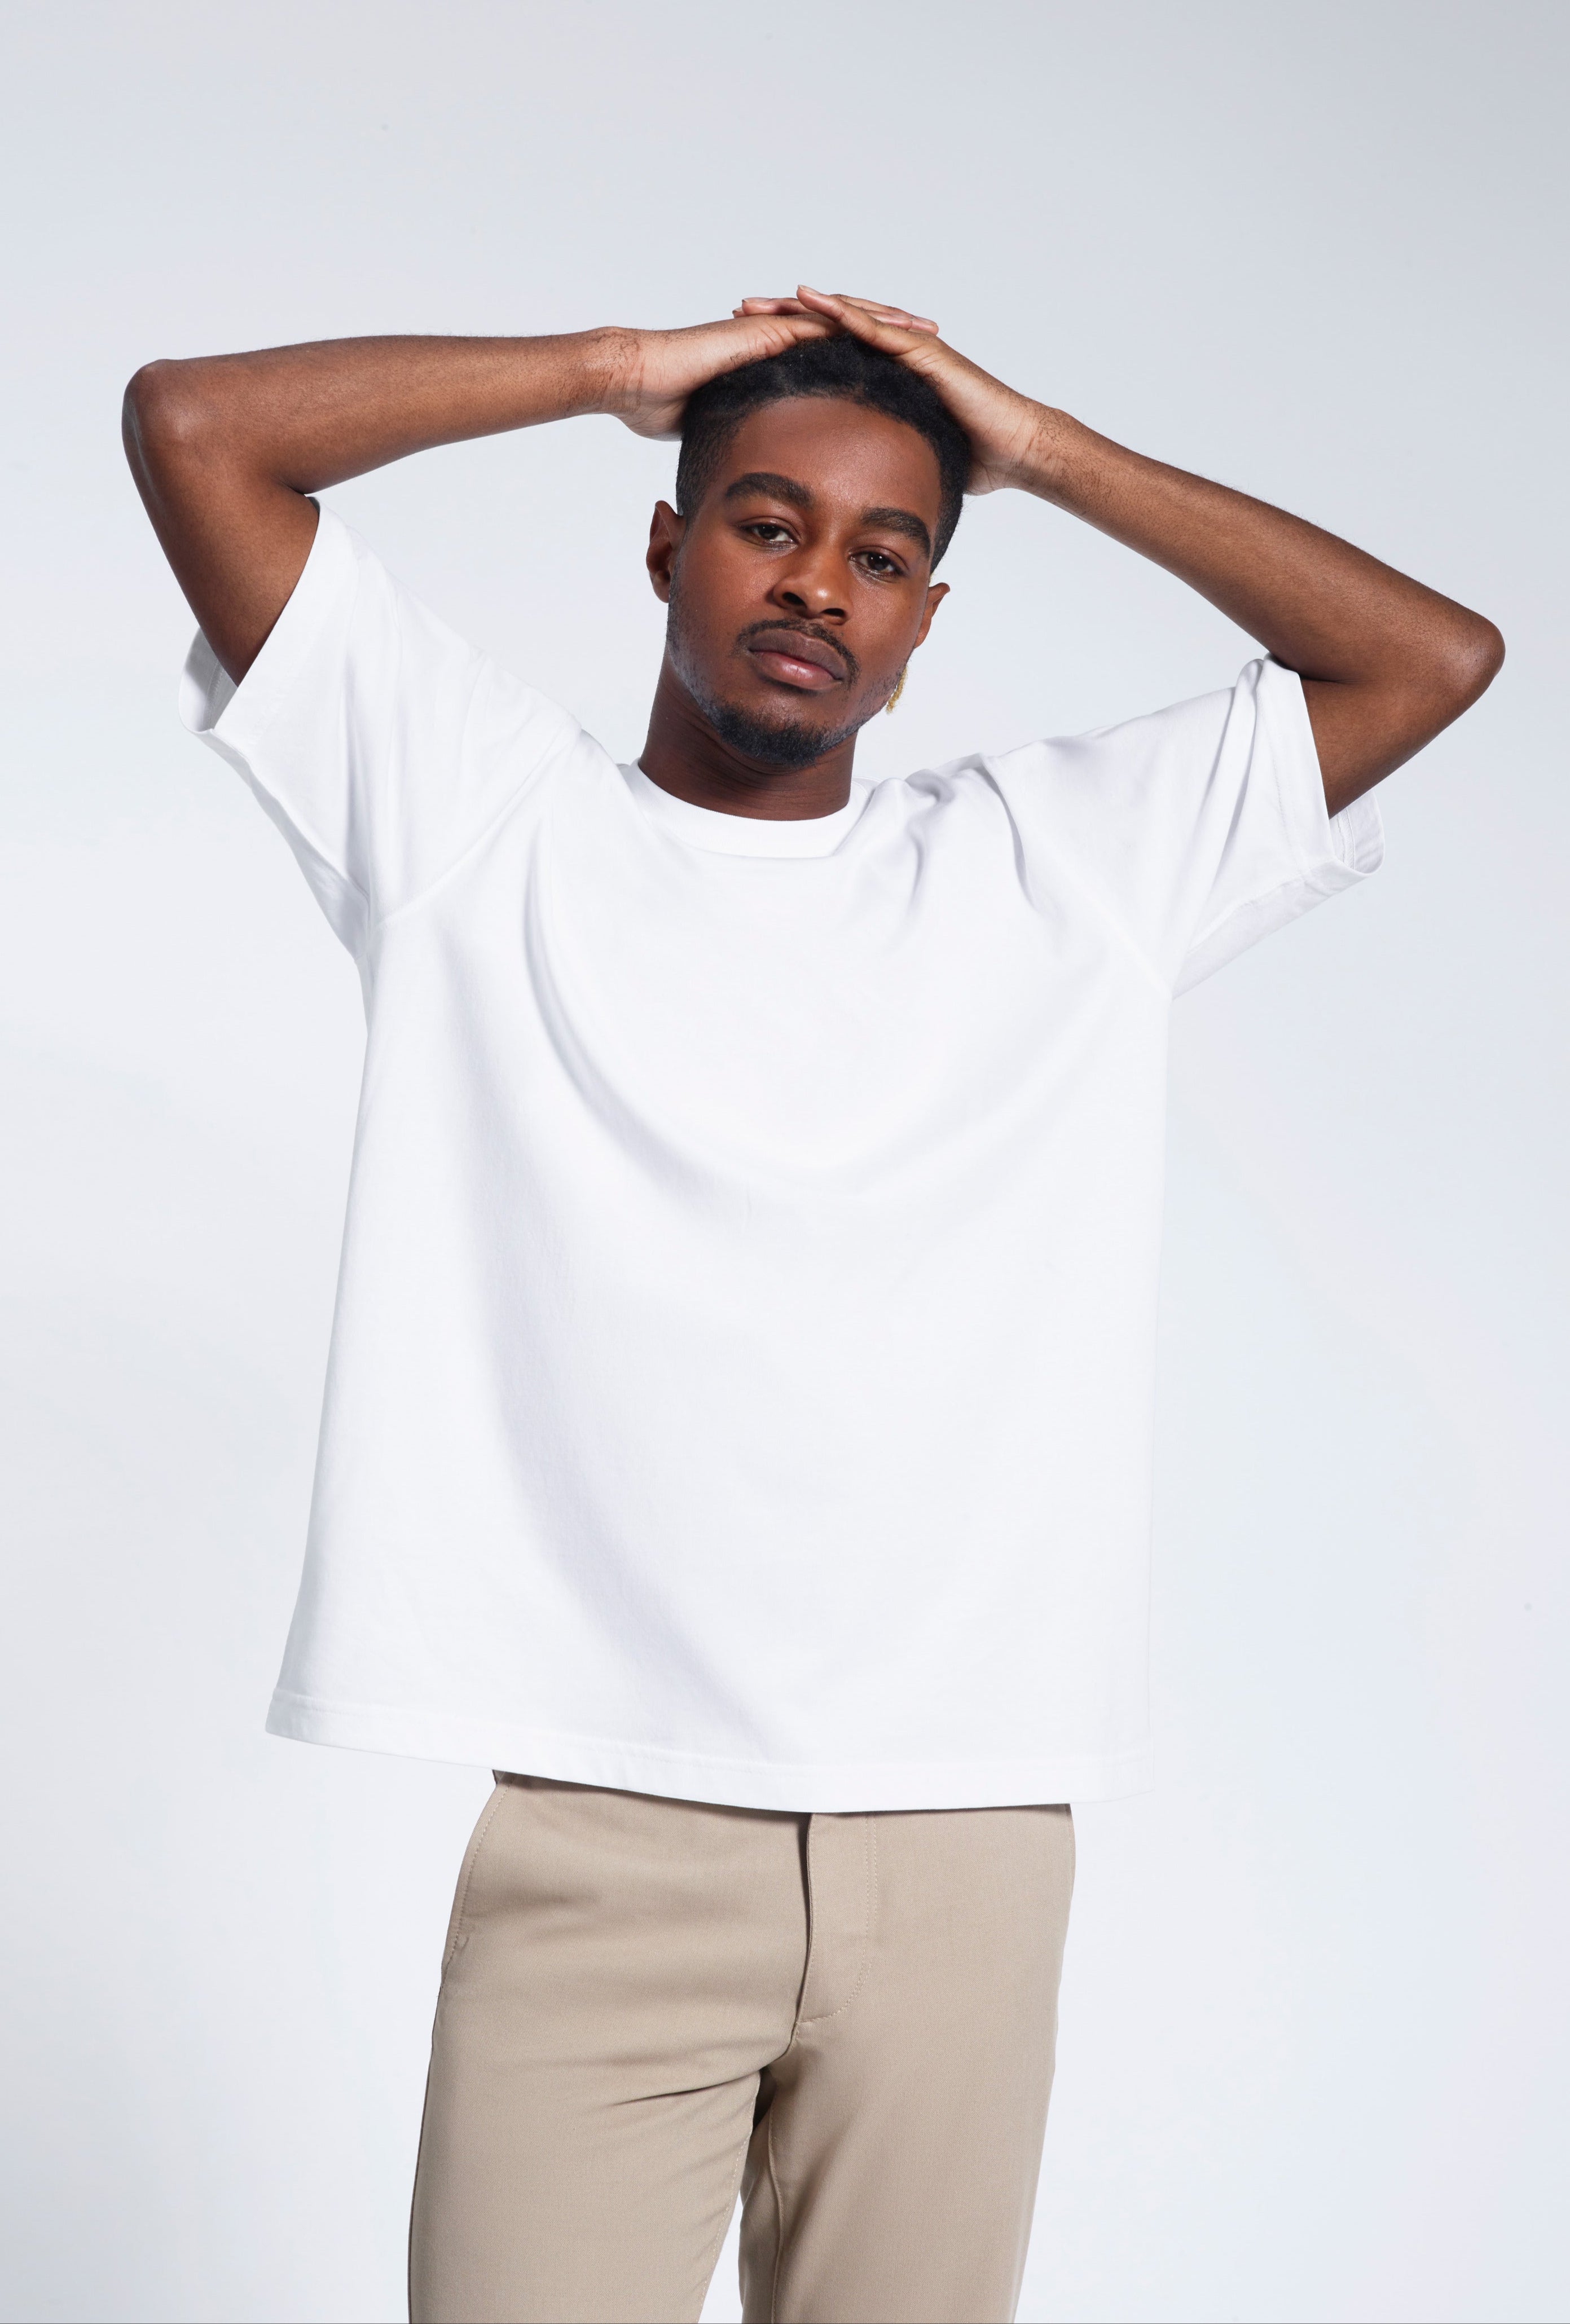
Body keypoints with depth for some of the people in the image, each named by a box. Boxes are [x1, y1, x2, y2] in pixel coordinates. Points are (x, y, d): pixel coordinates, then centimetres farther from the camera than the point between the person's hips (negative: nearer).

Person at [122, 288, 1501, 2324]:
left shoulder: (1062, 866, 16)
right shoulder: (485, 825, 10)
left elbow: (1434, 656, 13)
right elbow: (191, 426, 6)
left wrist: (1048, 452, 12)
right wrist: (618, 374, 10)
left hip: (968, 1845, 2)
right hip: (595, 1833, -2)